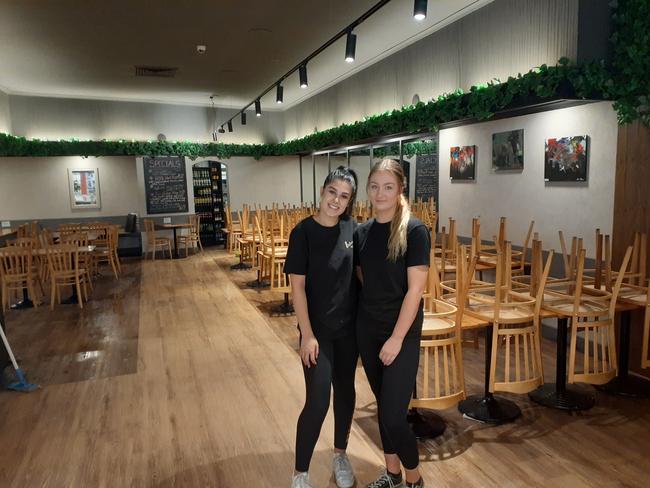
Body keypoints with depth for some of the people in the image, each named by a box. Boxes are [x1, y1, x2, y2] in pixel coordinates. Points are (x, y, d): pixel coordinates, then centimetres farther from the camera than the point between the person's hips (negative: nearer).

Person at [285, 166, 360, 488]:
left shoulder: (352, 229, -1)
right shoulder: (303, 232, -13)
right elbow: (297, 286, -13)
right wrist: (307, 334, -16)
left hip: (349, 326, 5)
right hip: (318, 329, -4)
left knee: (346, 391, 17)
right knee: (317, 402, -2)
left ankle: (340, 455, 40)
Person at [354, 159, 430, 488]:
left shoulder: (414, 231, -13)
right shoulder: (361, 232, 3)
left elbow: (415, 290, -15)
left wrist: (397, 338, -16)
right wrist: (360, 320, 6)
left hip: (401, 334, -5)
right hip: (367, 331, 5)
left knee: (393, 415, -2)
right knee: (382, 406, 17)